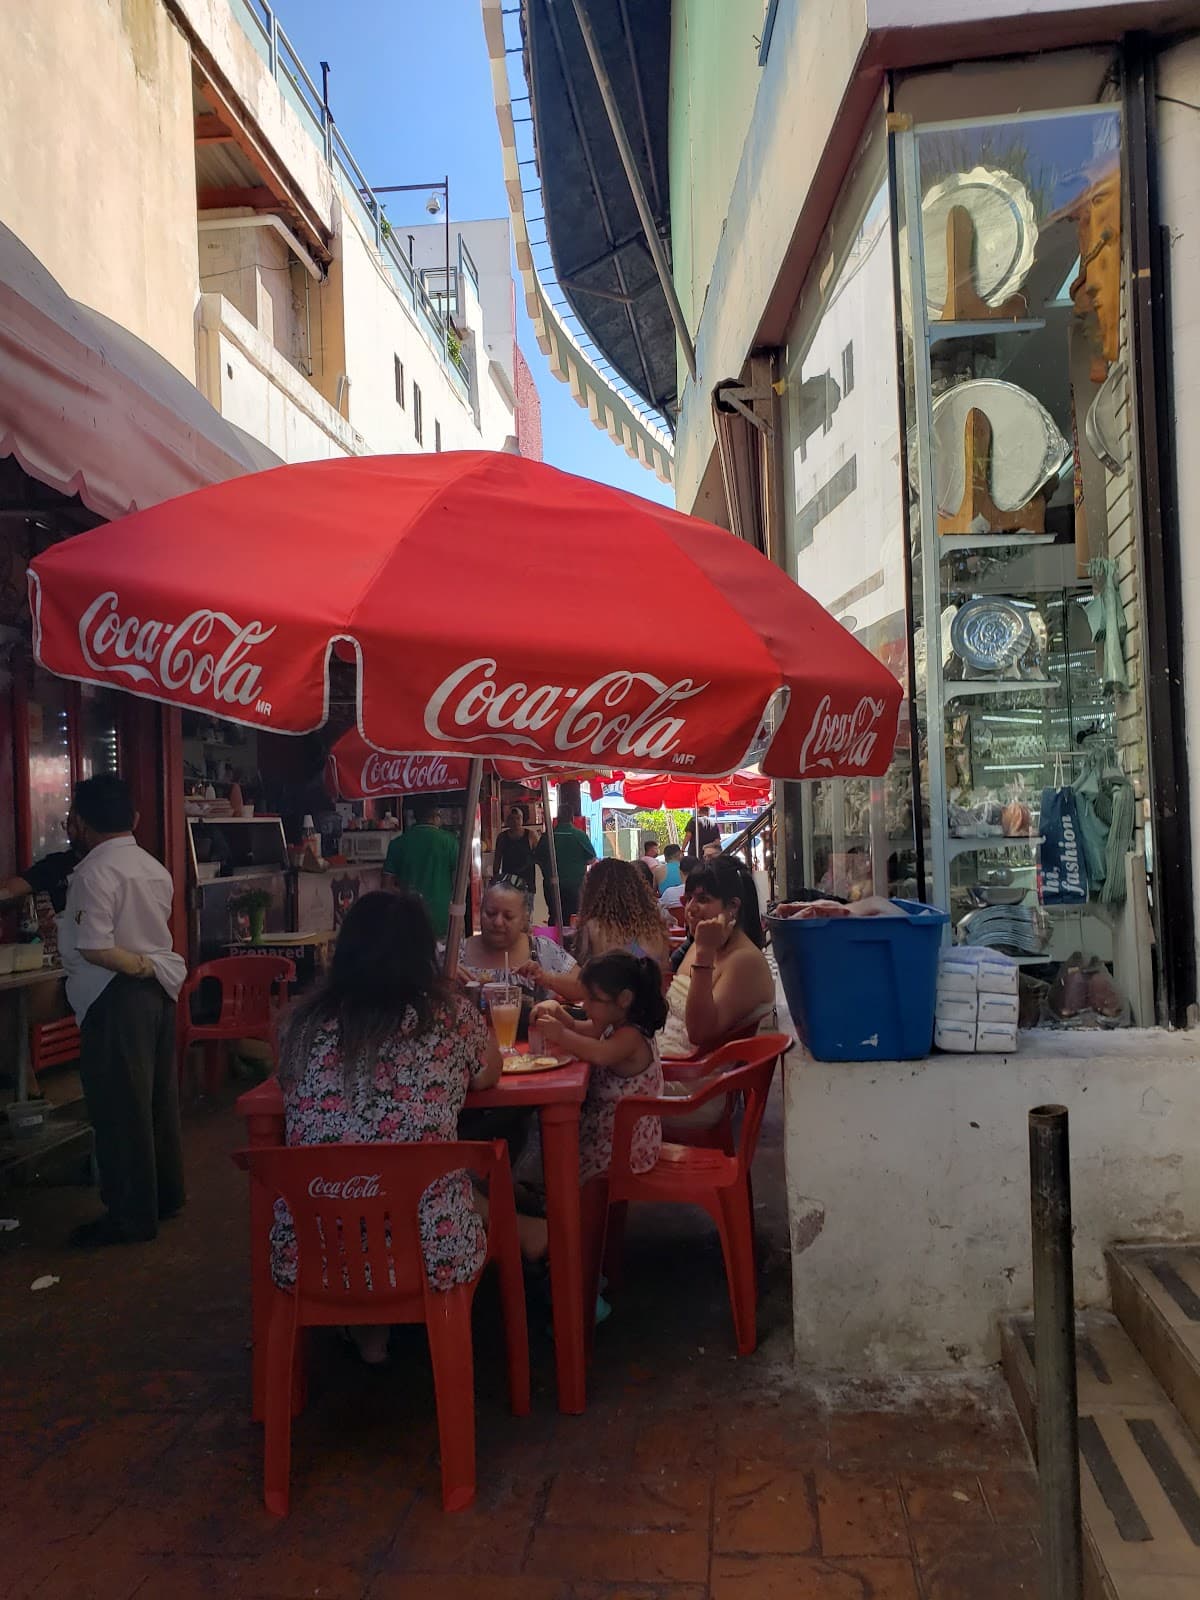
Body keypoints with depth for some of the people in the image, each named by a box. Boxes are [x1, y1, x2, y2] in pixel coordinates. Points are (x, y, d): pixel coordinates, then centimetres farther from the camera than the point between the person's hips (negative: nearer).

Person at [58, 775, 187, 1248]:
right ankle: (166, 1194, 29)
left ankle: (131, 1216, 9)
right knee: (158, 1099, 17)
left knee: (119, 1107, 1)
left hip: (117, 999, -8)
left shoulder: (94, 871, -15)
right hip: (158, 993, 8)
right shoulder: (155, 868, 11)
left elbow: (95, 948, -22)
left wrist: (141, 966, -9)